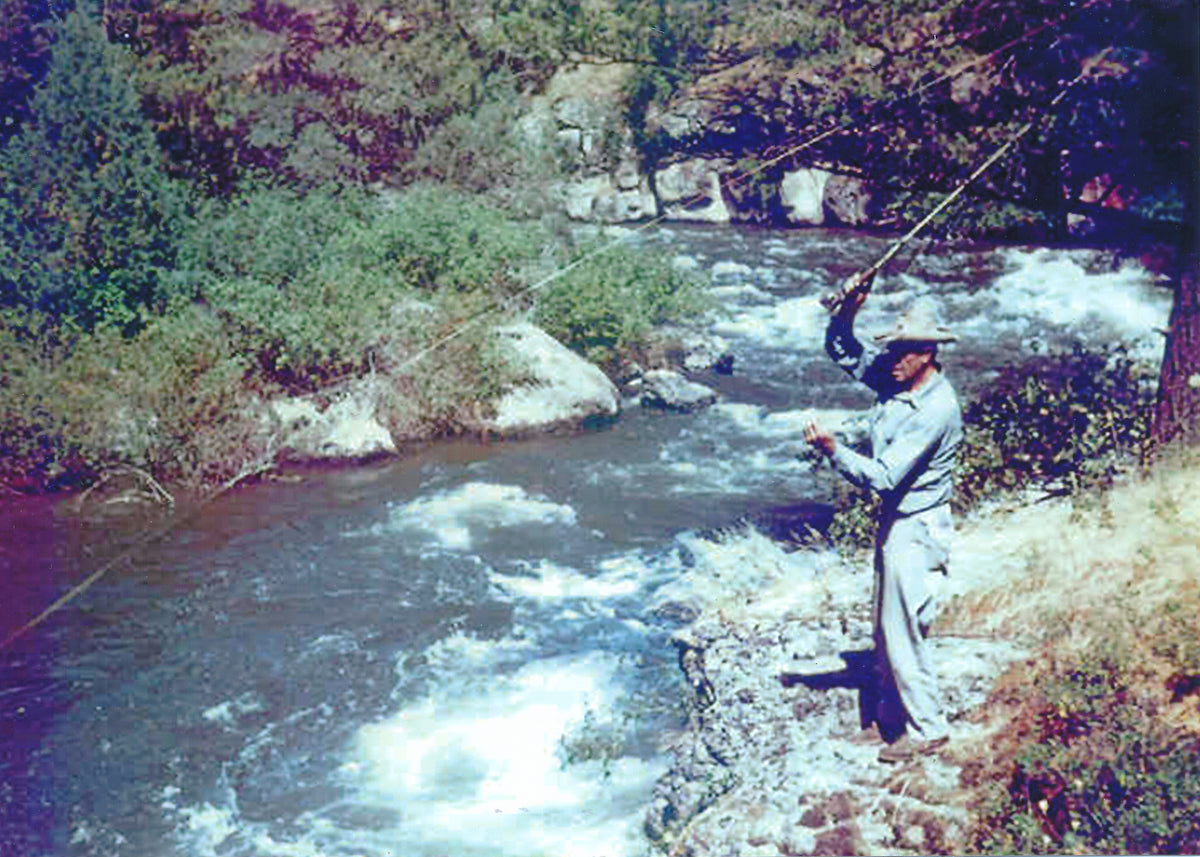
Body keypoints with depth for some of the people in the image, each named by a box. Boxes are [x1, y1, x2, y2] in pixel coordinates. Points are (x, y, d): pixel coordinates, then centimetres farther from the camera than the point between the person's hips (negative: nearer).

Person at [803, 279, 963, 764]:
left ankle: (927, 729, 12)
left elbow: (884, 477, -28)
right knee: (888, 627, 19)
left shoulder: (936, 410, -25)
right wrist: (847, 311, -7)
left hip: (918, 528, -9)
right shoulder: (893, 377, 0)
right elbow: (841, 352, 11)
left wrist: (832, 449, -33)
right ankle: (895, 708, 34)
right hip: (894, 520, 9)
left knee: (903, 630, -1)